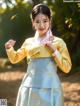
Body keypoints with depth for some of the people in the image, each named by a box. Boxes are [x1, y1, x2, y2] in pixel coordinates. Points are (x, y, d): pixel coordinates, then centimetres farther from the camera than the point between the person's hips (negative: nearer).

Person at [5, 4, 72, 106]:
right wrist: (9, 48, 3)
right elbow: (15, 59, 22)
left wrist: (54, 50, -10)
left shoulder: (58, 42, 0)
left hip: (50, 89, -2)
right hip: (29, 89, 2)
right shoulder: (28, 42, 8)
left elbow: (66, 68, -1)